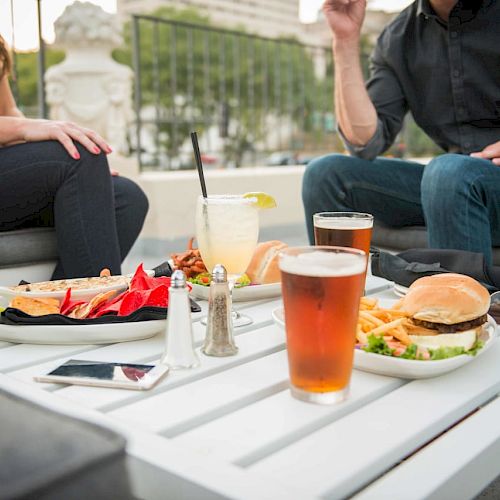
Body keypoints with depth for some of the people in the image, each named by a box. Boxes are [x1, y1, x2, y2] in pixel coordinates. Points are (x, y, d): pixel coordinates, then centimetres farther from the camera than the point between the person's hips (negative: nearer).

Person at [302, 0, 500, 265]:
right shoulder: (396, 39, 8)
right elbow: (365, 143, -4)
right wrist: (346, 39, -6)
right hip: (447, 181, 4)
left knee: (450, 171, -35)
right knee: (325, 173, -10)